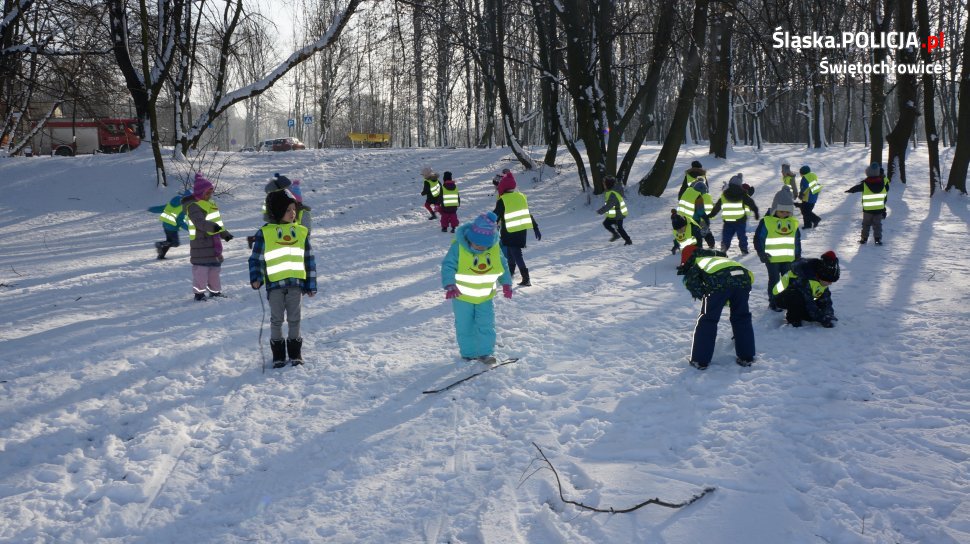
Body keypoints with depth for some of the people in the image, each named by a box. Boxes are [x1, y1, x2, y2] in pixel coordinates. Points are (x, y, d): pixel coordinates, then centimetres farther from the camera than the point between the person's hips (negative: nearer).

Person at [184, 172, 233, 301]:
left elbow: (216, 220, 29)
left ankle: (215, 291, 27)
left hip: (213, 241, 9)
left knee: (215, 266, 15)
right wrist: (213, 227, -45)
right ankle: (199, 293, 1)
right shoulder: (193, 206, -13)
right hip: (201, 243, -9)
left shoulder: (210, 204, 18)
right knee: (202, 267, -7)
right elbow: (200, 222, -30)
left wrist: (224, 233, 29)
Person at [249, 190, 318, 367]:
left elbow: (309, 259, 11)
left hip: (296, 282, 2)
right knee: (276, 319, 6)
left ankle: (295, 352, 20)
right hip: (274, 283, -2)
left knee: (294, 319, 8)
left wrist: (311, 284, 9)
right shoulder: (265, 233, -2)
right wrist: (256, 278, -12)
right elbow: (256, 259, 3)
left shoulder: (301, 232, 6)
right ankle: (278, 354, 17)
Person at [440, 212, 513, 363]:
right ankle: (468, 353, 23)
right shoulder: (458, 247, -23)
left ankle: (485, 353, 11)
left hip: (485, 296, 2)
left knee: (486, 325, 0)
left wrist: (506, 283, -1)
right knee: (465, 327, 8)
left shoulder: (495, 248, -10)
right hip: (462, 296, -2)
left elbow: (503, 265, 5)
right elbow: (448, 266, -24)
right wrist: (450, 285, -37)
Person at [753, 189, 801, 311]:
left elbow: (797, 240, 14)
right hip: (772, 258, -4)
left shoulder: (793, 222, 4)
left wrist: (798, 255, 13)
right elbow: (758, 238, -8)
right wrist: (761, 253, -12)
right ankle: (773, 302, 13)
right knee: (774, 280, 3)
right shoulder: (766, 221, -12)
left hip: (788, 258, 4)